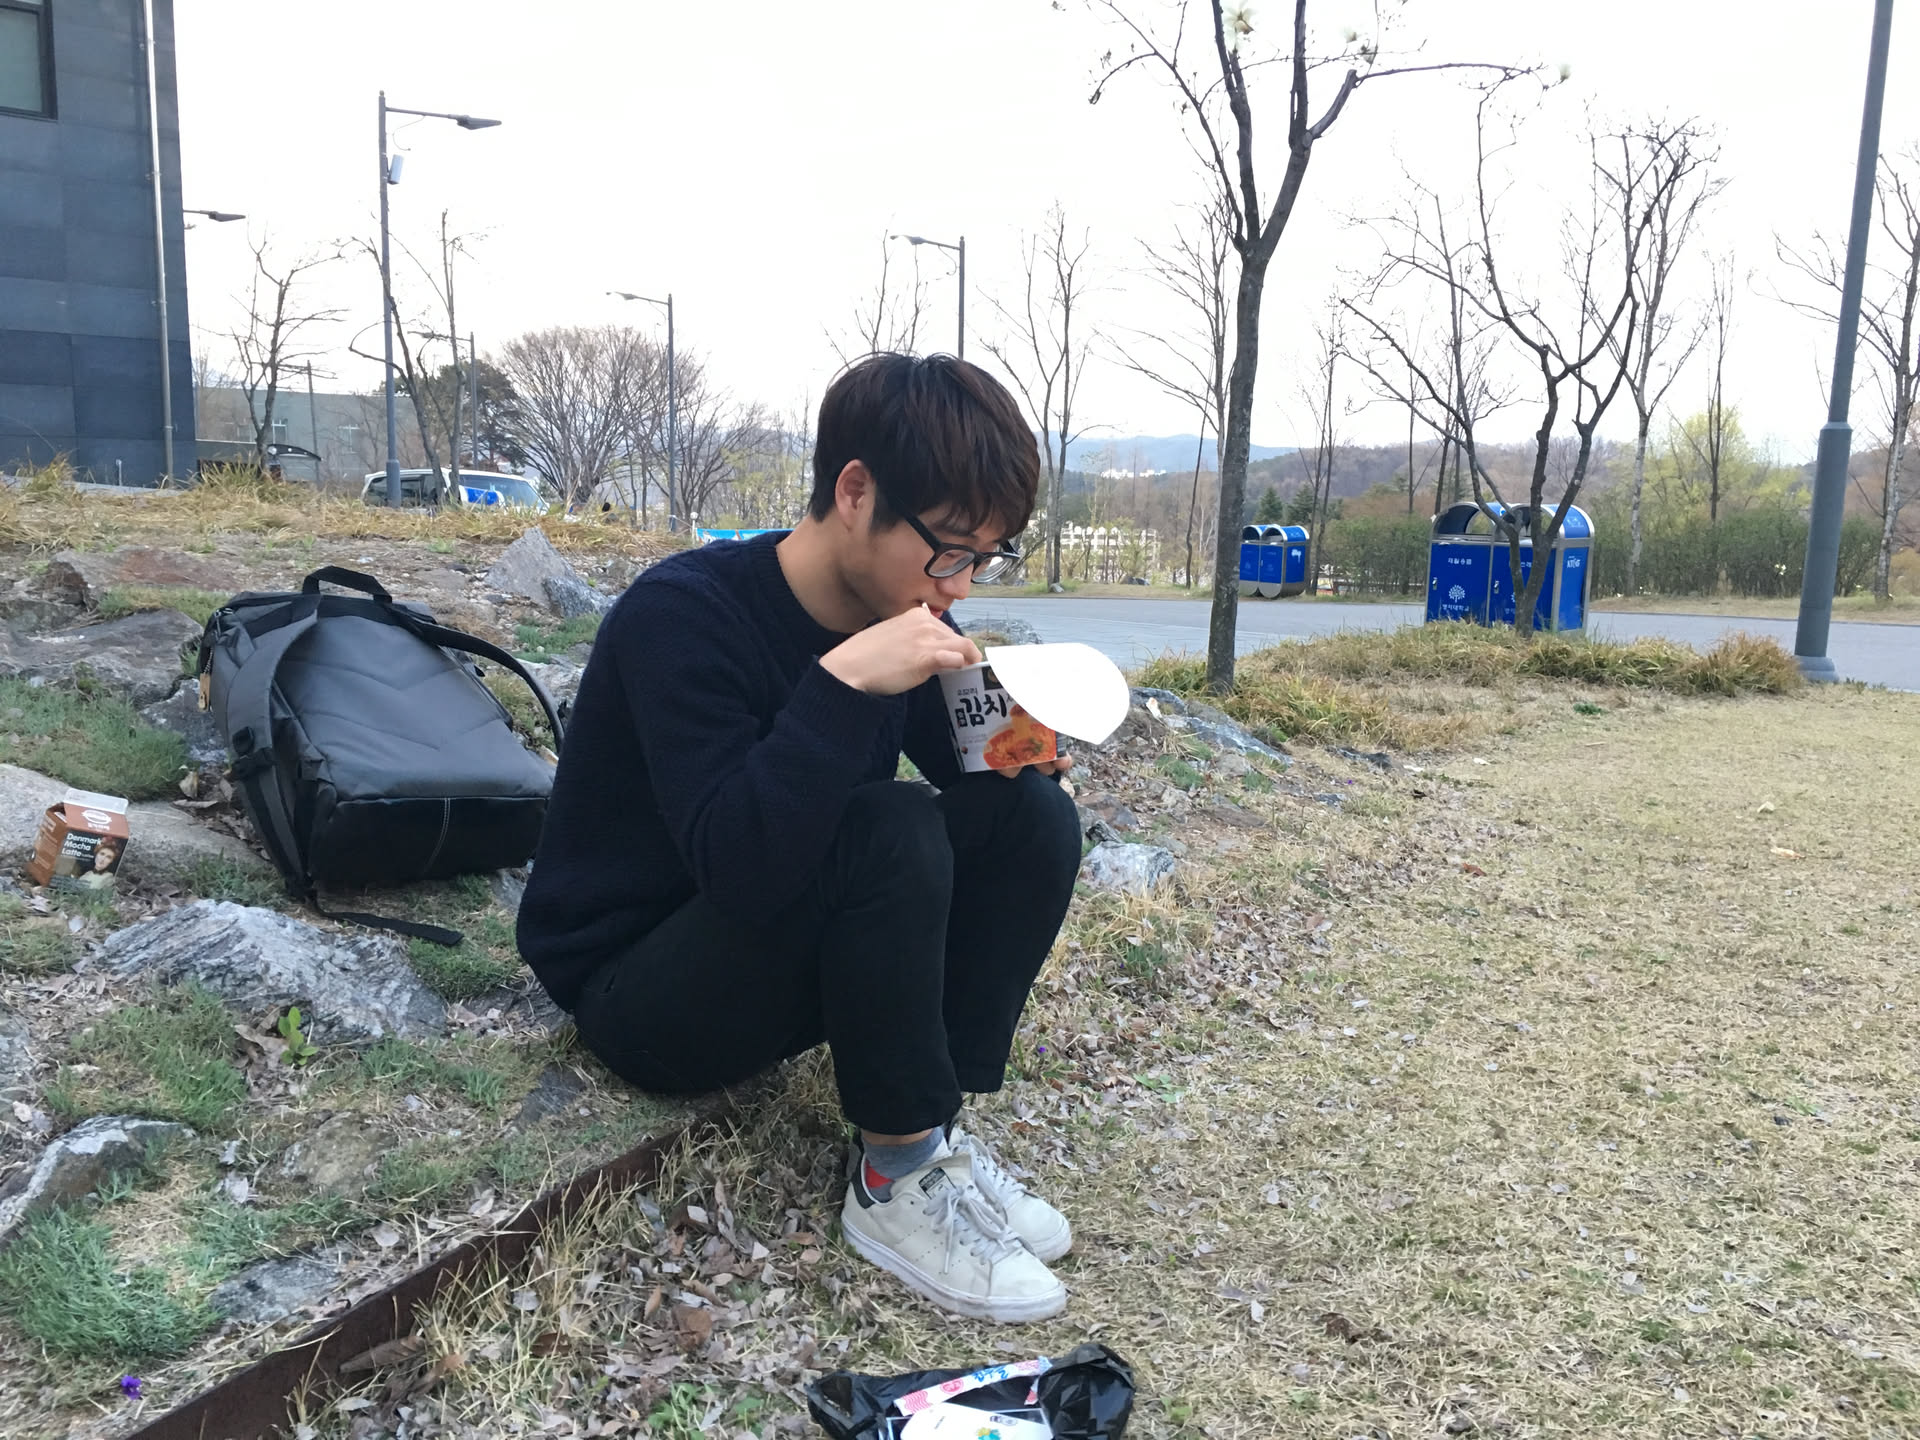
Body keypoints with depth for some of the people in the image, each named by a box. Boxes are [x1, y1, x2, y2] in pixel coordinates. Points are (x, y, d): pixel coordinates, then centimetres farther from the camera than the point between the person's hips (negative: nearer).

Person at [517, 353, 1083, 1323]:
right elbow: (736, 866, -35)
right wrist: (845, 684, -41)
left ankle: (937, 1129, -8)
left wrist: (1014, 745, -18)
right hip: (635, 989, -6)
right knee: (890, 834, -33)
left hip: (794, 965, 7)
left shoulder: (896, 611, -4)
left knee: (1032, 815, -12)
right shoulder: (682, 615, -25)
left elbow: (970, 764, 5)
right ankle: (898, 1180, -15)